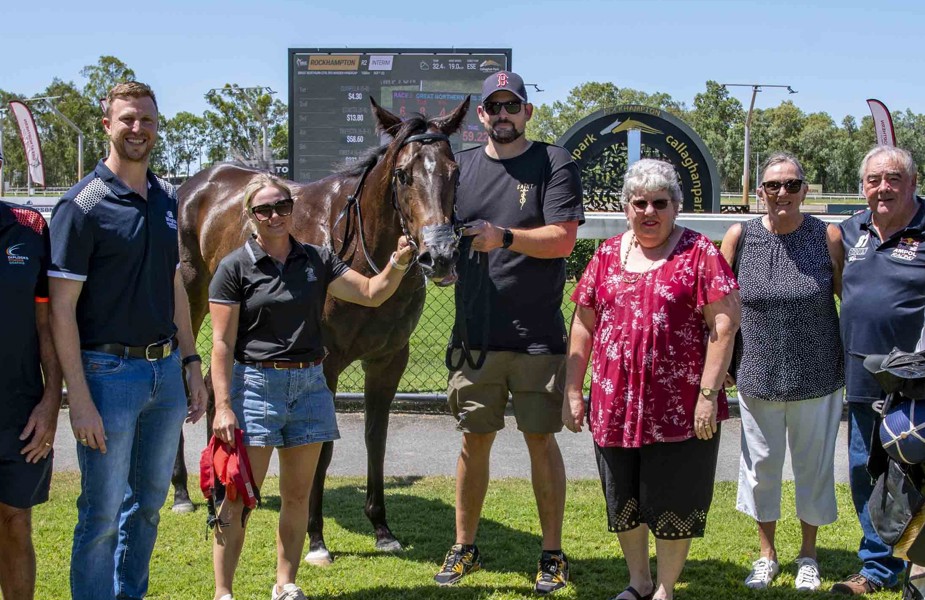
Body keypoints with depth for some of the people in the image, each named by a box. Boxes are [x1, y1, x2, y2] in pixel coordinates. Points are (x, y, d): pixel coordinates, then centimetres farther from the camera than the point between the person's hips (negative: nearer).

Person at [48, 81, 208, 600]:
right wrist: (79, 400, -18)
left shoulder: (168, 199, 8)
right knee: (103, 512, 2)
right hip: (110, 372, -6)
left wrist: (192, 363, 12)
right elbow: (62, 309, -13)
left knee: (150, 500, 17)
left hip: (166, 369, 7)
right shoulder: (83, 205, -12)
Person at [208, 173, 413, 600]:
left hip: (309, 384, 4)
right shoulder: (235, 268, -5)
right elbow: (222, 344, -9)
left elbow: (372, 294, 7)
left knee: (298, 495, 10)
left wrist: (398, 263, -12)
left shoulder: (317, 261, 7)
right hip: (255, 384, -4)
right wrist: (223, 406, -15)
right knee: (240, 497, -2)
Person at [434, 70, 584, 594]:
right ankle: (465, 548, 24)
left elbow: (563, 239, -12)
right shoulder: (461, 167, 10)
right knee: (474, 439, 10)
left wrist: (504, 237, -25)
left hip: (537, 335, -3)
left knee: (541, 439, 4)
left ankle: (553, 555, 17)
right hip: (476, 333, 3)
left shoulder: (555, 164, -2)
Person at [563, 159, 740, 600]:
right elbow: (583, 324, 12)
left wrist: (708, 394, -14)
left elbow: (724, 323, -9)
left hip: (680, 409, -4)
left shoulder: (698, 253, -4)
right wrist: (572, 391, 8)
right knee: (622, 500, 15)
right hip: (615, 404, 5)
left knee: (673, 502, 5)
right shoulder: (607, 255, 9)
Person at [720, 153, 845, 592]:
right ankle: (767, 555, 32)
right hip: (758, 376, 1)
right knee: (761, 464, 13)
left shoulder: (828, 237, -7)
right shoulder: (740, 237, -5)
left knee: (813, 465, 12)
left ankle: (808, 556, 33)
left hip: (817, 377, -1)